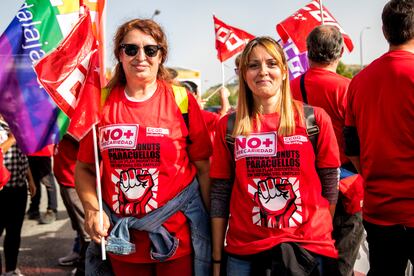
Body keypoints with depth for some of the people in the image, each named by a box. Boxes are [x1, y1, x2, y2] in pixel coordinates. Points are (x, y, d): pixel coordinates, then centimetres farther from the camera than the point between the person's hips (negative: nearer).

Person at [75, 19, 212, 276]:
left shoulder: (181, 100, -5)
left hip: (178, 235, -2)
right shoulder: (101, 102, 0)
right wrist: (92, 210, -8)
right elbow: (84, 168, 8)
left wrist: (212, 224, -5)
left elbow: (204, 168, -2)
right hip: (121, 238, 2)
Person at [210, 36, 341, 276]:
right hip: (244, 251, 1)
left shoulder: (315, 119, -3)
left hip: (309, 247, 0)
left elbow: (330, 186, 3)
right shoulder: (228, 126, 0)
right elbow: (220, 195, 1)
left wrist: (324, 237, 3)